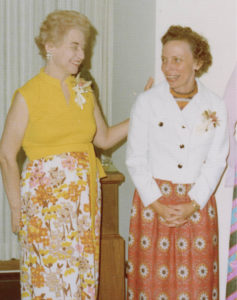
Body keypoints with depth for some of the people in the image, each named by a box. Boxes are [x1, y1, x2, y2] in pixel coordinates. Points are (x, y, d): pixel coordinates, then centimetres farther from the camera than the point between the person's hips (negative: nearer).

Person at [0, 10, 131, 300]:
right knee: (49, 276, 0)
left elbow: (104, 138, 16)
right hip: (45, 197, -5)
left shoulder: (84, 92, 7)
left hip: (85, 198, 5)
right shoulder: (27, 96, -9)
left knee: (83, 273, 10)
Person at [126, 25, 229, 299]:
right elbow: (135, 159, -1)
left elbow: (215, 161, 1)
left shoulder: (215, 107, 3)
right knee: (153, 275, 3)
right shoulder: (146, 102, 0)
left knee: (196, 277, 4)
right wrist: (158, 204, -10)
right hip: (154, 201, -1)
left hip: (197, 203, 1)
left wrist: (192, 204, -10)